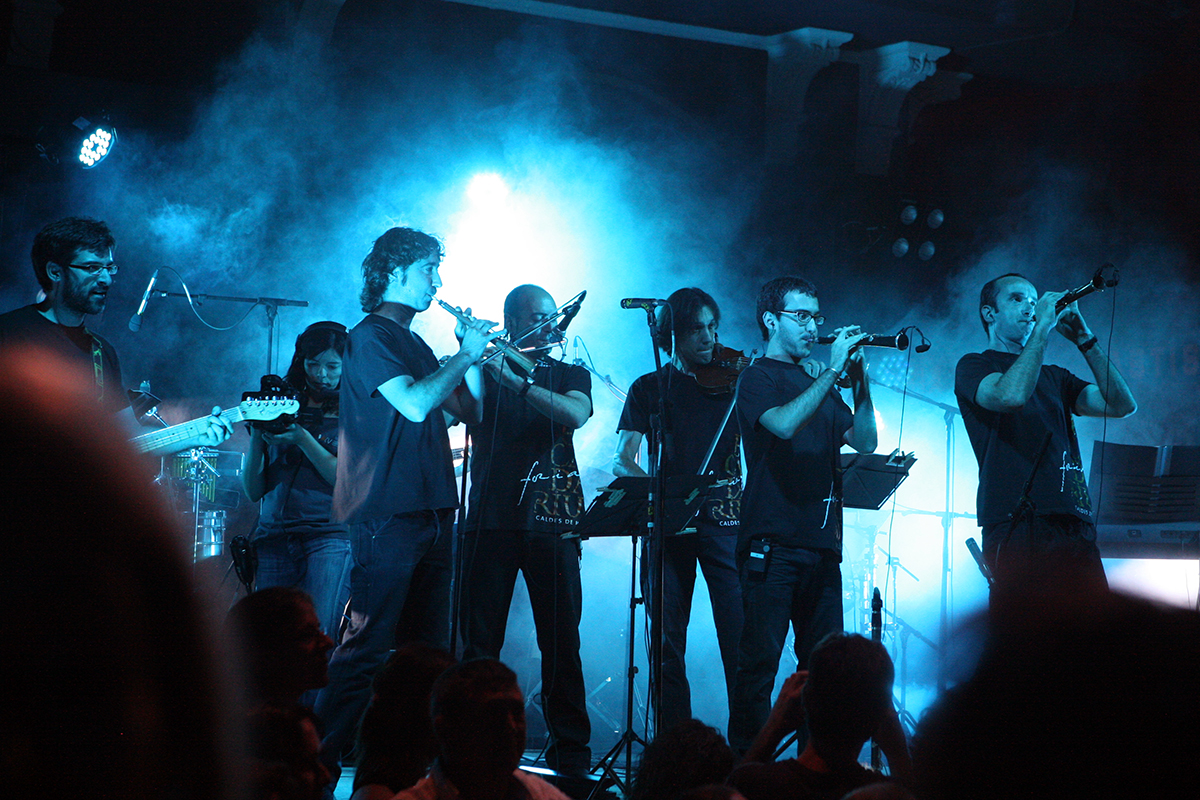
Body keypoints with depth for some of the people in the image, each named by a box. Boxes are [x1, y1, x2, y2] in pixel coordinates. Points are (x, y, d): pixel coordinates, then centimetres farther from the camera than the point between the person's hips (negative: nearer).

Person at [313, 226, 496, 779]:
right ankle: (320, 760, -7)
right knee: (369, 645, -11)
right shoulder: (370, 337, -4)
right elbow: (414, 404, -19)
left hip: (429, 513, 9)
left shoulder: (414, 345, 22)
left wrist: (470, 354, 9)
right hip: (387, 513, -9)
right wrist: (467, 355, -9)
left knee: (428, 649, 7)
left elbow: (470, 411, 22)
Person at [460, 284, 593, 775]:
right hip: (491, 519, 0)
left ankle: (570, 749, 4)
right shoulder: (482, 372, 10)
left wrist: (513, 379, -20)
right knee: (479, 642, -2)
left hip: (551, 522, 0)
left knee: (561, 641, -2)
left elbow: (575, 414, -10)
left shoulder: (570, 374, 12)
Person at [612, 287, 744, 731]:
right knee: (668, 646, -1)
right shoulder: (650, 388, 11)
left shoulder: (733, 382, 12)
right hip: (670, 525, 0)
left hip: (724, 522, 0)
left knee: (739, 641, -8)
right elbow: (621, 460, 2)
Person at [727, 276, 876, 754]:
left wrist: (858, 381, 0)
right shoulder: (759, 378, 0)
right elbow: (783, 424, -21)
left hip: (821, 544, 7)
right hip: (772, 545, -7)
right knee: (760, 660, -8)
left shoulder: (818, 387, 21)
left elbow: (864, 441, 12)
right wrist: (833, 370, -17)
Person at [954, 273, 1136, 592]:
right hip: (1017, 526, -5)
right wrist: (1043, 327, -7)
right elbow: (1011, 394, -15)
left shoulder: (1054, 376, 26)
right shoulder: (973, 366, 9)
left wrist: (1083, 339, 7)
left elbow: (1122, 405, 13)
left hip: (1075, 527, 5)